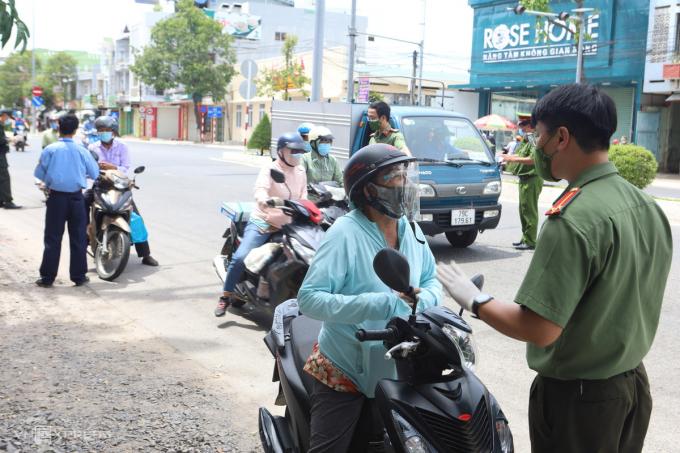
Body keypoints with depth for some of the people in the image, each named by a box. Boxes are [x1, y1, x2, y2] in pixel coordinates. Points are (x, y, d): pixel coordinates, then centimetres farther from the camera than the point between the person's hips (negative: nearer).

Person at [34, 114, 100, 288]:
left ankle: (47, 277, 8)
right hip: (76, 198, 0)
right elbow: (95, 173, 3)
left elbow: (39, 173, 0)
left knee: (53, 238, 5)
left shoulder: (50, 150, -5)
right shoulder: (82, 151, -4)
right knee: (78, 238, 9)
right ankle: (79, 276, 13)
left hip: (56, 197, 0)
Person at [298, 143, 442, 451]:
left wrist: (425, 300, -13)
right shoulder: (345, 233, -21)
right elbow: (309, 298, -26)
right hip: (343, 371, -6)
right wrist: (382, 304, -33)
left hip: (397, 371, 7)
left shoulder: (411, 230, 2)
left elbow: (431, 278, 13)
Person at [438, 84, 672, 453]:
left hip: (577, 395, -8)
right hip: (634, 382, 8)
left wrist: (474, 301, -15)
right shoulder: (648, 206, 0)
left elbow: (539, 329, -28)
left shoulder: (573, 220, -27)